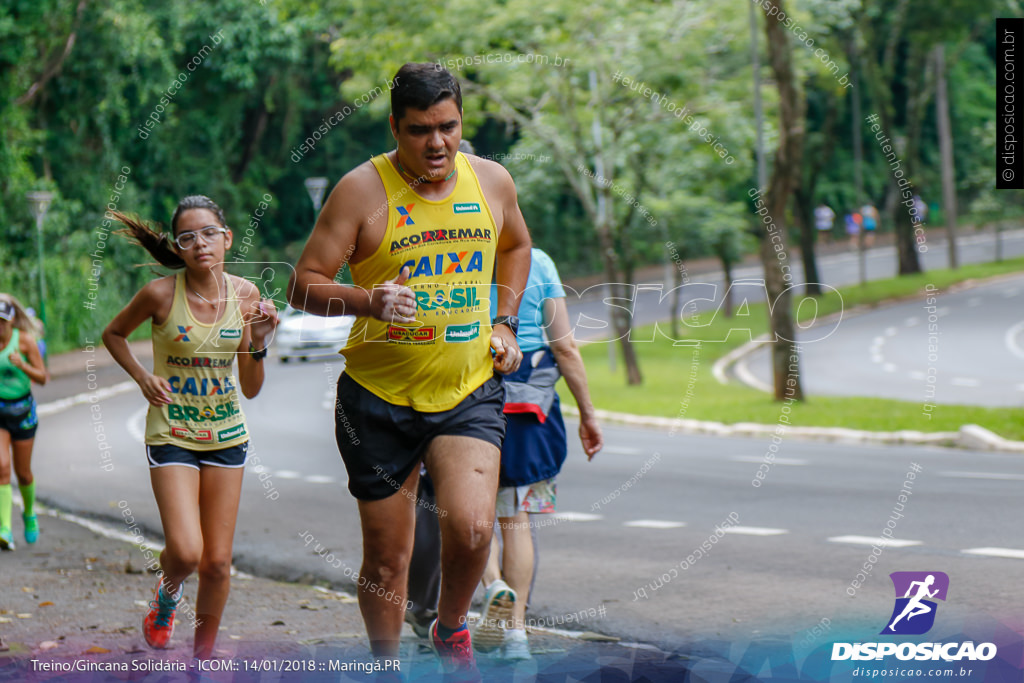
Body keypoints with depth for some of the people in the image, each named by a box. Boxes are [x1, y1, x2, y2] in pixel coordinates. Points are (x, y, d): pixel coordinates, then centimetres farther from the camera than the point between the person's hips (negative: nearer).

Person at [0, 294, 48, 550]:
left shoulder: (25, 340, -12)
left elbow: (42, 378, -10)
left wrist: (22, 365, -28)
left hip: (22, 409, 0)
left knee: (23, 472, 10)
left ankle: (29, 513, 40)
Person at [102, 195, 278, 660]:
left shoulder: (245, 295, -5)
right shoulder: (161, 294, -14)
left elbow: (251, 389, 0)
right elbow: (113, 334, 7)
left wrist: (258, 343, -17)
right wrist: (141, 376, -9)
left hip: (226, 436, 3)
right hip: (172, 434, -3)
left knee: (217, 562, 4)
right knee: (185, 552, -17)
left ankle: (203, 654, 24)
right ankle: (168, 592, 19)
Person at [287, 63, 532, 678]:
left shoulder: (492, 181, 3)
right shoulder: (362, 189, -10)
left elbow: (516, 245, 25)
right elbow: (304, 285, -10)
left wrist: (505, 323, 12)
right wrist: (367, 300, -28)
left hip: (470, 392, 2)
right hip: (379, 397, -2)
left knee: (471, 528, -19)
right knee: (387, 558, 4)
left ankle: (451, 630, 11)